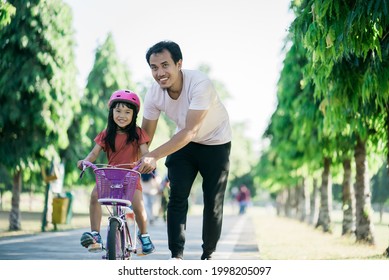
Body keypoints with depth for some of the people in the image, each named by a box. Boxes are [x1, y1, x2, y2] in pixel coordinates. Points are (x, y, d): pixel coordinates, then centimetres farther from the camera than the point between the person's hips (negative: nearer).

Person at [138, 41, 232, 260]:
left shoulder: (200, 84, -35)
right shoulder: (154, 94, -19)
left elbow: (190, 131, -40)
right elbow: (145, 134, -8)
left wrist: (155, 156, -47)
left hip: (215, 142, -4)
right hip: (183, 142, 4)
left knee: (213, 203, 0)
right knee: (177, 197, -10)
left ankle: (208, 255, 17)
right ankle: (177, 255, -6)